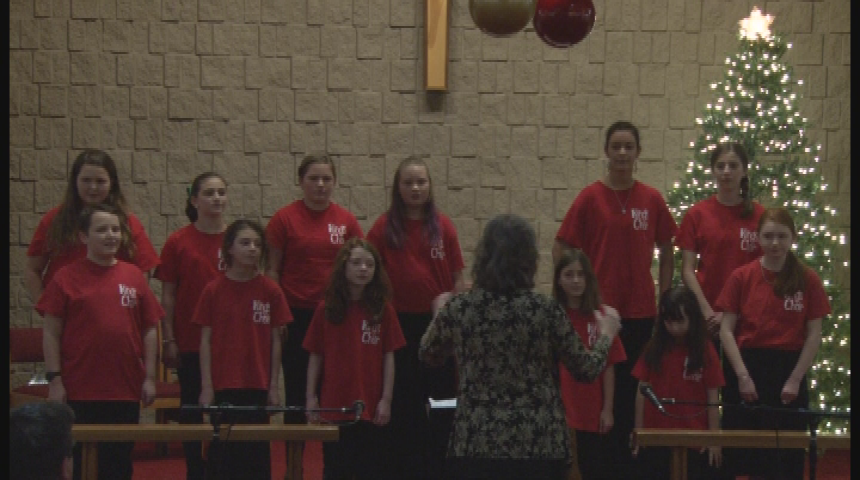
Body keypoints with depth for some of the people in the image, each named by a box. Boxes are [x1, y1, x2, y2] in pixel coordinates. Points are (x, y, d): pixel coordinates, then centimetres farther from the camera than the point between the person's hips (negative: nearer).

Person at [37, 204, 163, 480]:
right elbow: (51, 333, -2)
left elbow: (149, 330, 9)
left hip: (126, 392, 3)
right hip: (79, 394, -2)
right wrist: (54, 379, -7)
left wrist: (150, 377, 4)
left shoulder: (133, 276, 5)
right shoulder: (67, 278, -3)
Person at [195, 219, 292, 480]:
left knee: (257, 452, 5)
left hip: (258, 388, 0)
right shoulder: (214, 290, 0)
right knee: (223, 451, 4)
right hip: (223, 387, 0)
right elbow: (205, 340, 2)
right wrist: (206, 387, -3)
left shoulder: (270, 290, 1)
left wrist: (274, 386, 2)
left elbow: (275, 340, 4)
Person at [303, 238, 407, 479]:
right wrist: (310, 396, 1)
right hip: (333, 405, 1)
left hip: (371, 406, 0)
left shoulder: (383, 310, -1)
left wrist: (386, 399, -3)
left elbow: (388, 357, 1)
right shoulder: (326, 309, 0)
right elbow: (315, 356, 5)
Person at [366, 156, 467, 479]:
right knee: (404, 398, 5)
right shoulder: (384, 227, 0)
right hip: (400, 321, 0)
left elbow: (457, 277, 4)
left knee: (440, 396, 5)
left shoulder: (442, 226, 1)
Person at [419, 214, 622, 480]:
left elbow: (427, 355, 16)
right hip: (539, 446, -1)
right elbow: (587, 370, 1)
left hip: (475, 445, 1)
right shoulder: (547, 310, -8)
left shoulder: (458, 308, -3)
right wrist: (606, 333, 21)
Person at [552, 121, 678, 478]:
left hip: (641, 312, 2)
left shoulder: (652, 199, 4)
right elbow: (560, 250, 0)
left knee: (630, 388, 9)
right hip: (598, 311, -2)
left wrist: (664, 298, 6)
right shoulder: (590, 197, -4)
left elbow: (666, 252, 12)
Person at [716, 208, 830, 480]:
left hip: (789, 369, 0)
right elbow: (726, 330, -1)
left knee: (787, 454, 5)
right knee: (745, 452, 4)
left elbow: (814, 335, 1)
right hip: (748, 367, 0)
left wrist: (795, 380, -6)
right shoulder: (742, 277, 0)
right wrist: (743, 375, -8)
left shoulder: (808, 281, 1)